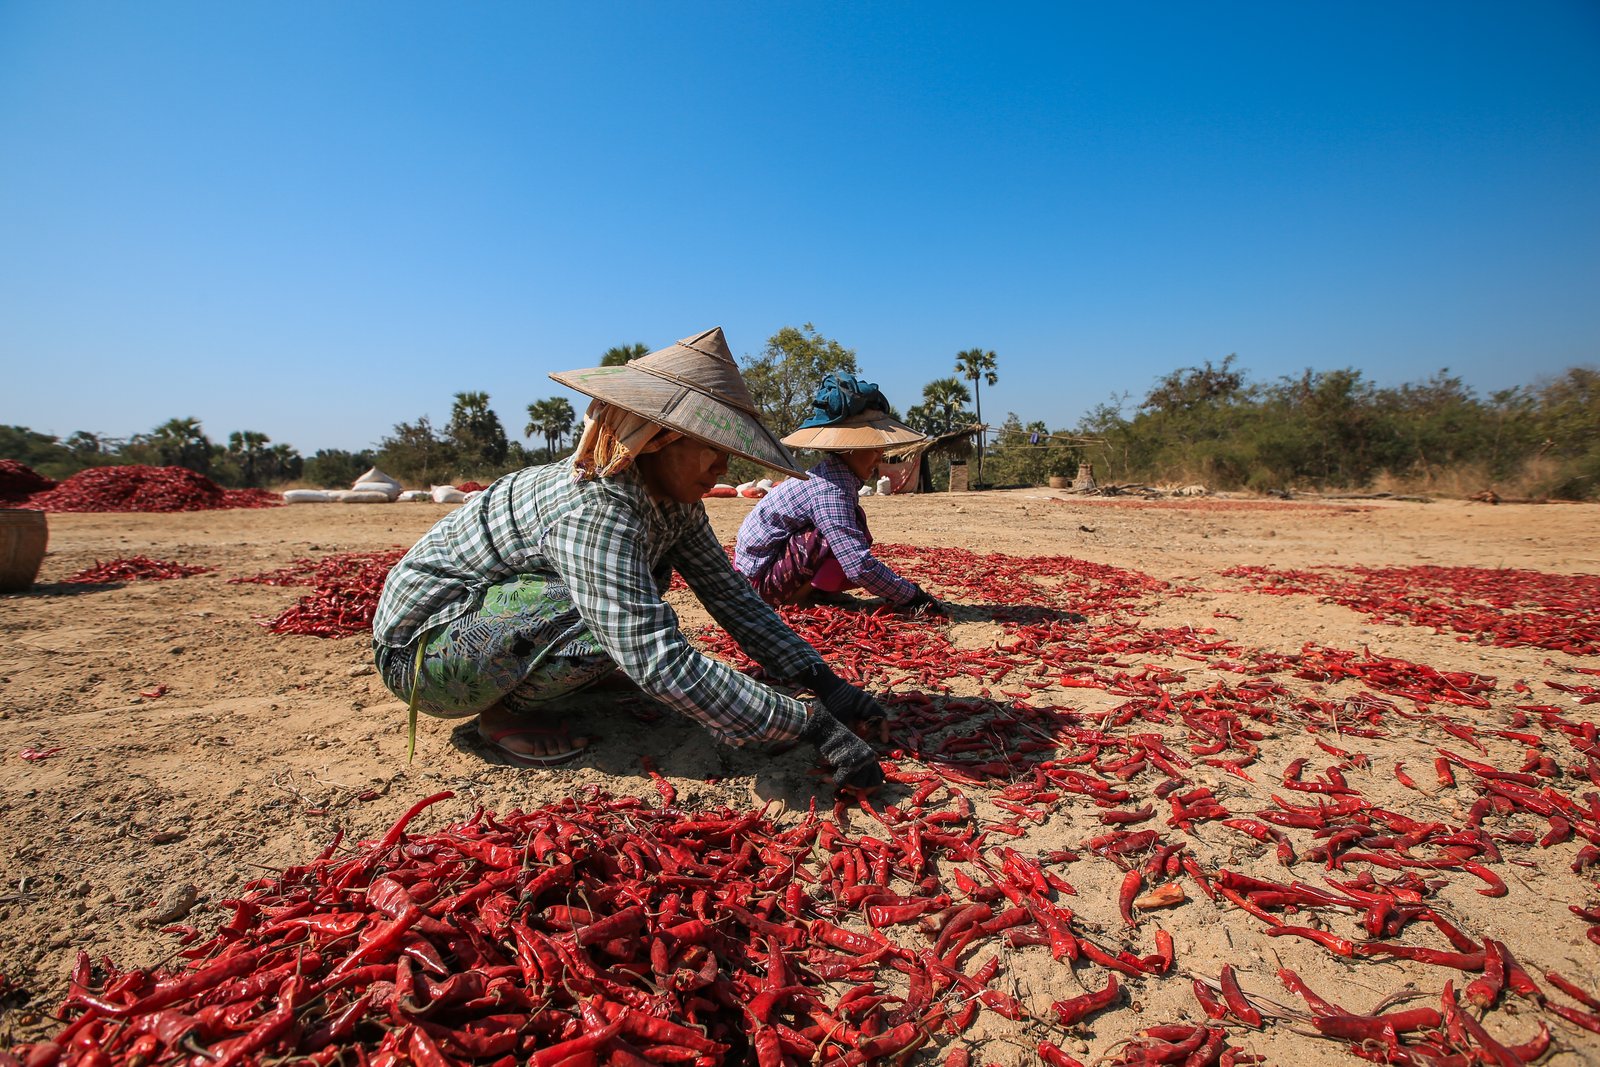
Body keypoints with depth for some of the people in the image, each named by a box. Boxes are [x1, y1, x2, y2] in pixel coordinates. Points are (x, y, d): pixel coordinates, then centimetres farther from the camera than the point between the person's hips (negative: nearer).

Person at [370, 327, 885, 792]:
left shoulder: (673, 502, -7)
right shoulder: (594, 511, -33)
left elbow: (731, 593, -5)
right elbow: (661, 664, -41)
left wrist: (822, 681, -11)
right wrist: (809, 723, -37)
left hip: (492, 610, 8)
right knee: (626, 620, -29)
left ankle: (530, 688, 6)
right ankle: (507, 711, -4)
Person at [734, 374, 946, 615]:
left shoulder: (835, 473, 4)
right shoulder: (831, 489, -27)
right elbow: (860, 566, -33)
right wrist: (913, 596, -24)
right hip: (764, 578, -10)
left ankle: (812, 591, 2)